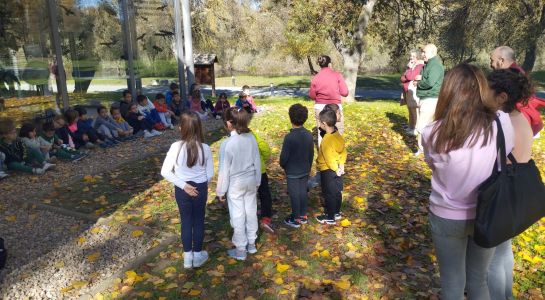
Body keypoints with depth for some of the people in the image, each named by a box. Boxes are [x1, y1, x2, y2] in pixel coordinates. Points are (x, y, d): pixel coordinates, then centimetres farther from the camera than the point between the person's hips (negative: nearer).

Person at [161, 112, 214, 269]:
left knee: (186, 221, 16)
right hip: (200, 189, 0)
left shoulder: (176, 147, -16)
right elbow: (210, 174, -6)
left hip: (182, 190, 0)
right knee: (199, 221, 17)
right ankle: (198, 255, 31)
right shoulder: (205, 148, -14)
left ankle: (187, 256, 30)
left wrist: (183, 185, -11)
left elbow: (165, 172, -15)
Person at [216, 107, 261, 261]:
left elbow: (224, 170, -15)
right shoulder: (251, 138, -7)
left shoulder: (227, 144, -22)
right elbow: (257, 162, 2)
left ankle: (240, 250, 24)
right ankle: (251, 244, 36)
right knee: (251, 212, 19)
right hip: (250, 181, 5)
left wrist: (221, 190, -3)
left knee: (238, 217, 9)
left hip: (235, 184, -5)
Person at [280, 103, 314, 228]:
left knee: (294, 194, 6)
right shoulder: (309, 135, -5)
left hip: (292, 172, -6)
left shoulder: (289, 137, -24)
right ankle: (303, 216, 31)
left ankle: (295, 219, 19)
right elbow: (311, 153, 5)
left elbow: (284, 156, -17)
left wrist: (283, 165, 4)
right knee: (303, 192, 17)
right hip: (305, 170, 6)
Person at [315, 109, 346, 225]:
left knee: (329, 194, 4)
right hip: (337, 169, 8)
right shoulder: (338, 136, 0)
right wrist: (341, 166, 2)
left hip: (328, 171, -8)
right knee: (337, 192, 19)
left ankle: (330, 217, 16)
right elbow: (343, 152, 5)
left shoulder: (326, 140, -26)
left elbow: (329, 158, -25)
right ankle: (336, 213, 35)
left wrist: (336, 170, -14)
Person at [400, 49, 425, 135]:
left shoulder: (420, 66, -12)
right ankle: (411, 127, 21)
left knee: (414, 110, -10)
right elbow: (402, 79, 13)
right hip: (407, 92, 9)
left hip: (414, 92, -9)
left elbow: (410, 77, -21)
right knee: (410, 110, 14)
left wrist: (410, 68, -9)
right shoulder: (410, 66, 18)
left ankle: (416, 129, -8)